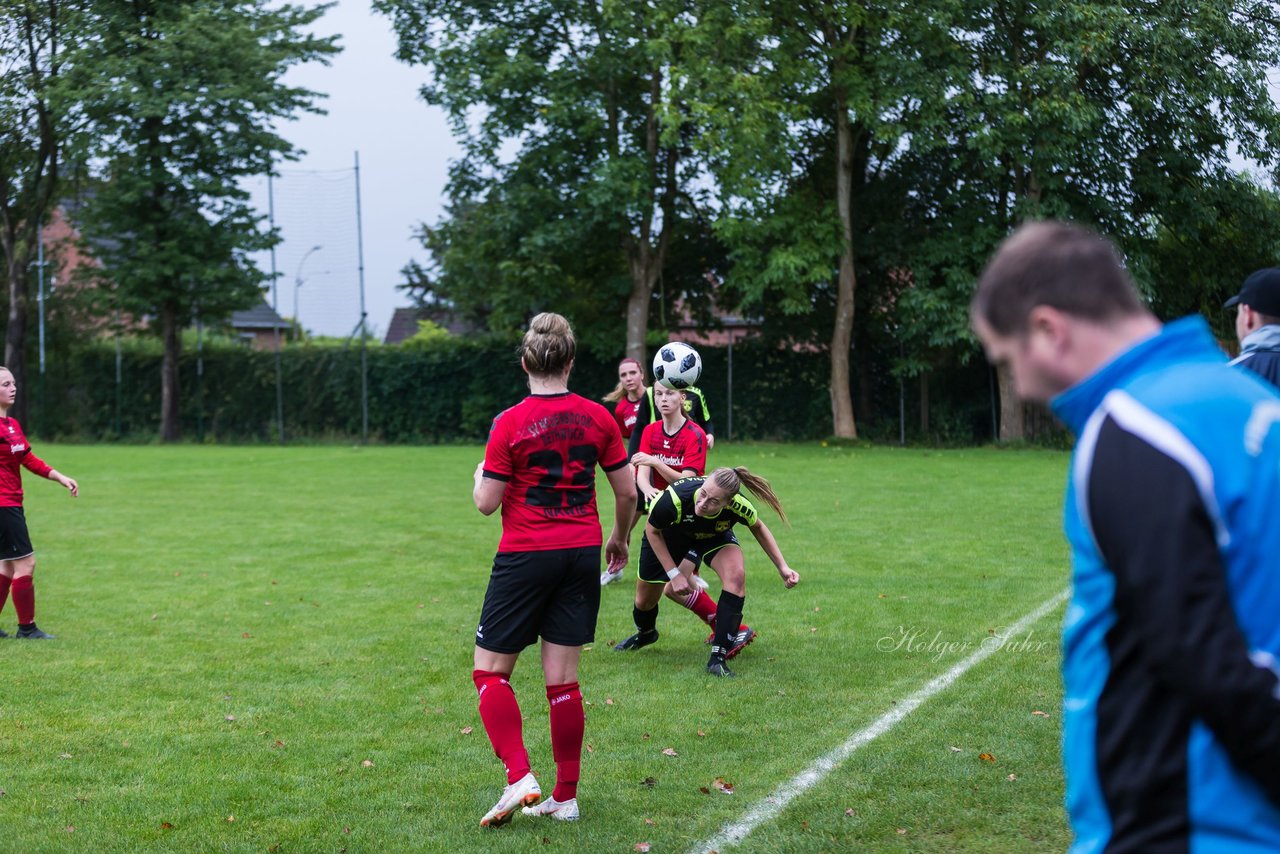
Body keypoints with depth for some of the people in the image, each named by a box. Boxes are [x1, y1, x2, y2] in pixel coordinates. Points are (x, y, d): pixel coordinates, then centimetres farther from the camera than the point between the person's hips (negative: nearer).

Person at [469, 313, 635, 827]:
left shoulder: (511, 424, -10)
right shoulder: (598, 418, 1)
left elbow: (486, 503, -9)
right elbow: (627, 491, 6)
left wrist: (480, 476, 13)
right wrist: (619, 538, 24)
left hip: (525, 558, -4)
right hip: (582, 554, 4)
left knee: (491, 671, 6)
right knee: (562, 679, 9)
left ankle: (519, 777, -10)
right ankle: (565, 798, 12)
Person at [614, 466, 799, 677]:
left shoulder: (739, 506, -37)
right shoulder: (674, 498, -44)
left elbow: (757, 527, -10)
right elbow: (652, 531, -20)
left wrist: (782, 567, -14)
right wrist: (674, 574, -21)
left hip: (714, 536, 1)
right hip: (670, 532, -1)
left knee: (736, 576, -28)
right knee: (645, 600, 11)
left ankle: (718, 659, -21)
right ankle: (645, 634, 51)